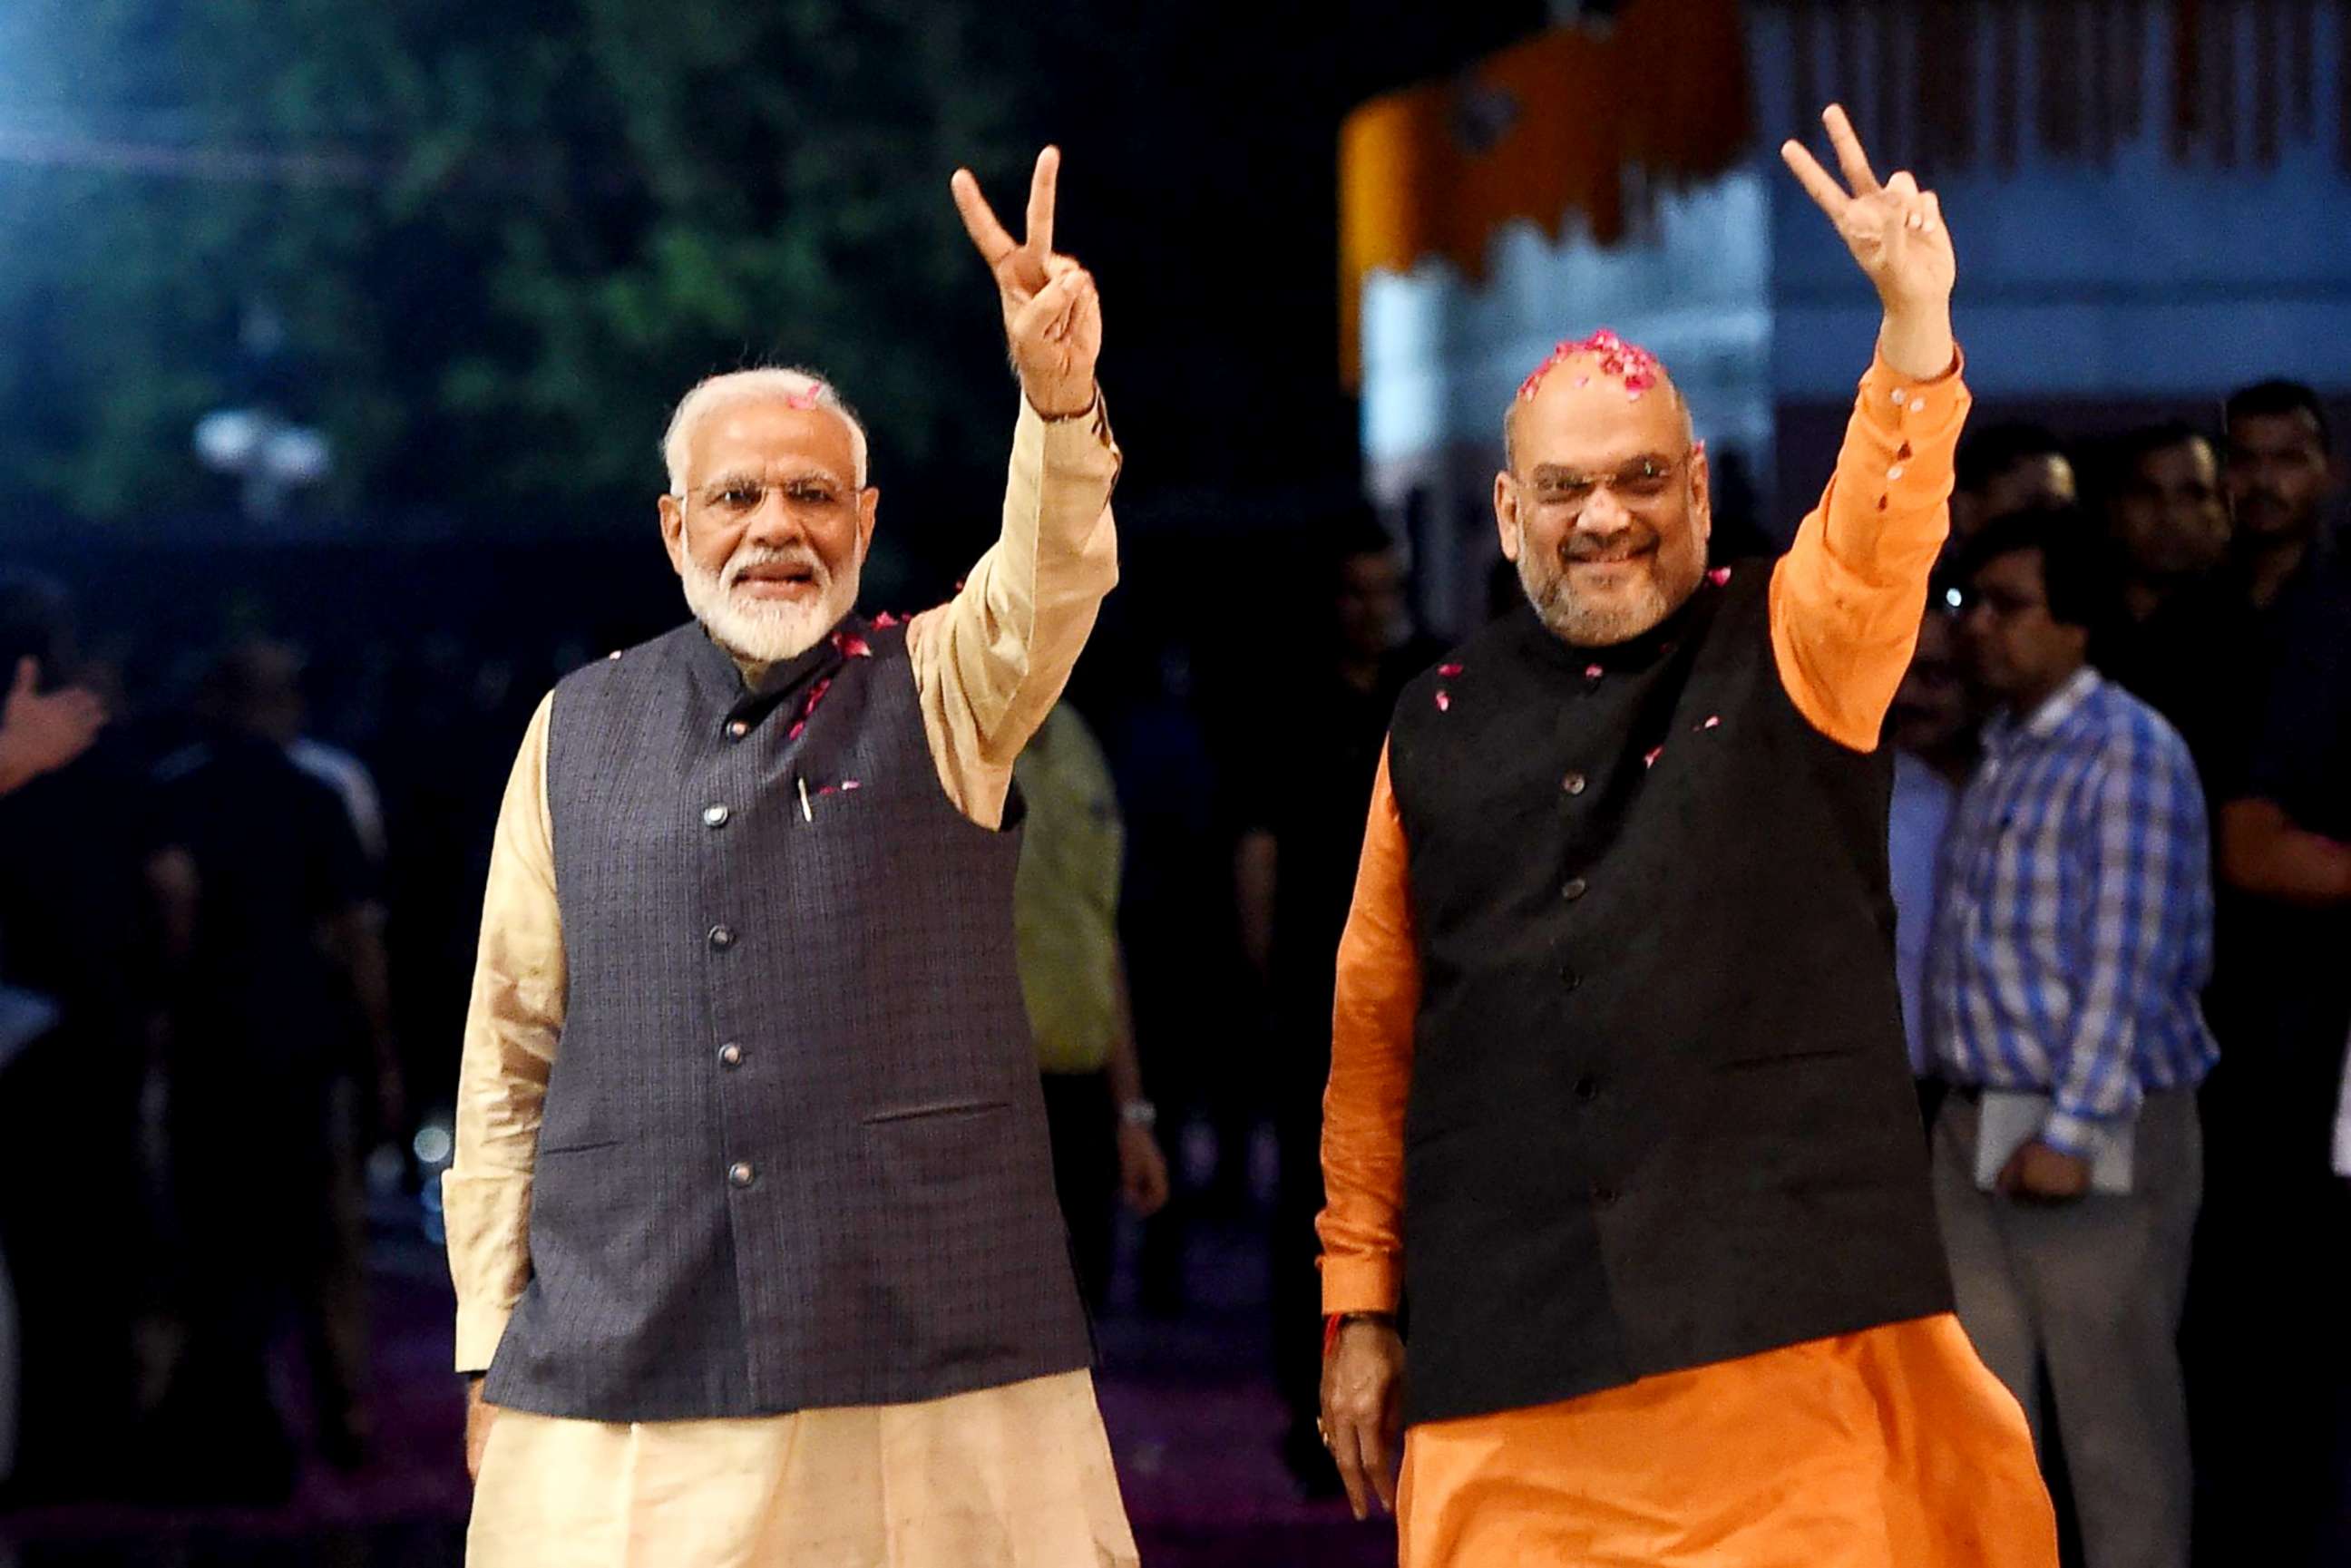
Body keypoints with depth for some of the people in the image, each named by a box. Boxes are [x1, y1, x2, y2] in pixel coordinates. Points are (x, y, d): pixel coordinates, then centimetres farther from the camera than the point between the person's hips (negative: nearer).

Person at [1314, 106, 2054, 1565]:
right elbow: (1374, 1033, 11)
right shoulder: (1443, 726, 10)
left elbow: (1884, 532, -18)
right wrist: (1359, 1307, 9)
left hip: (1787, 1337, -2)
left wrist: (1917, 323, -35)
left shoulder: (1789, 654, 4)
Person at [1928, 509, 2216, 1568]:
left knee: (2116, 1414, 0)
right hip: (1977, 1124, 8)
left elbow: (2129, 962, -16)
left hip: (2098, 1133, -8)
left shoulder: (2128, 753, -11)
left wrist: (2072, 1129, -19)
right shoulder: (1998, 754, 14)